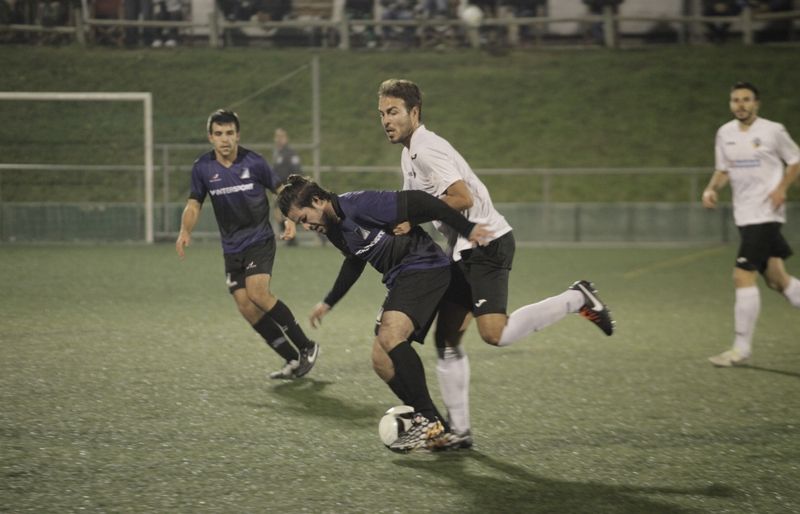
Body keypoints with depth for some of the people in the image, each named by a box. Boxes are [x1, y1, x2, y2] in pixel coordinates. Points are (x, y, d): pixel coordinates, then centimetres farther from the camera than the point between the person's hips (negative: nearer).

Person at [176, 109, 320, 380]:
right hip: (232, 247, 4)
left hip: (260, 239, -4)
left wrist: (290, 218, -14)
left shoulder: (254, 162, -10)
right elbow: (194, 204, 7)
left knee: (257, 293, -24)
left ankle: (306, 347, -9)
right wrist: (185, 231, -11)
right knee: (246, 306, -5)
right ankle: (293, 359, 5)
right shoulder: (203, 167, -1)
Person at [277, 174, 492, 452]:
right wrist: (328, 302, 38)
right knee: (381, 361, 1)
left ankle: (428, 421, -26)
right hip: (401, 282, 10)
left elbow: (416, 202, -20)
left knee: (389, 335, -30)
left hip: (425, 266, -10)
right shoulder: (333, 230, 11)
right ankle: (438, 432, 1)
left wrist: (466, 228, -20)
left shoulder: (359, 205, -17)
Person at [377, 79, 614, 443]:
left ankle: (577, 299, -6)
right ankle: (458, 428, 11)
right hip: (463, 250, 10)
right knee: (446, 339, 7)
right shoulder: (410, 154, 17)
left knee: (494, 333, -23)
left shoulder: (426, 149, -15)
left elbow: (462, 197, -24)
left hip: (486, 243, -10)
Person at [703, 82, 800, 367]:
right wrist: (711, 189, -1)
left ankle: (742, 349, -10)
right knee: (777, 280, 10)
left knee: (743, 275, -15)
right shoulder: (725, 133, 10)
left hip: (766, 213, -6)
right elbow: (722, 170, 18)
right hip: (744, 215, 6)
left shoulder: (772, 131, -5)